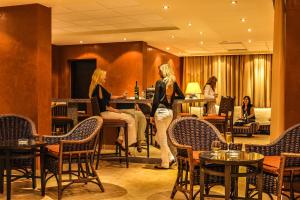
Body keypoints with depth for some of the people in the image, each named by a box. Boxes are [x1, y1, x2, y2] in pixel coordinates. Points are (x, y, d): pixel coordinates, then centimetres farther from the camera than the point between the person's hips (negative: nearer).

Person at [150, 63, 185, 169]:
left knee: (162, 138, 3)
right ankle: (170, 157, 13)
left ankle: (165, 163, 9)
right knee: (161, 136, 19)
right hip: (170, 112, 6)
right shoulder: (174, 83, 7)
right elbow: (182, 96, 10)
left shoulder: (159, 82, -8)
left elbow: (156, 100, -12)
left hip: (161, 111, -6)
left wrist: (152, 115, -8)